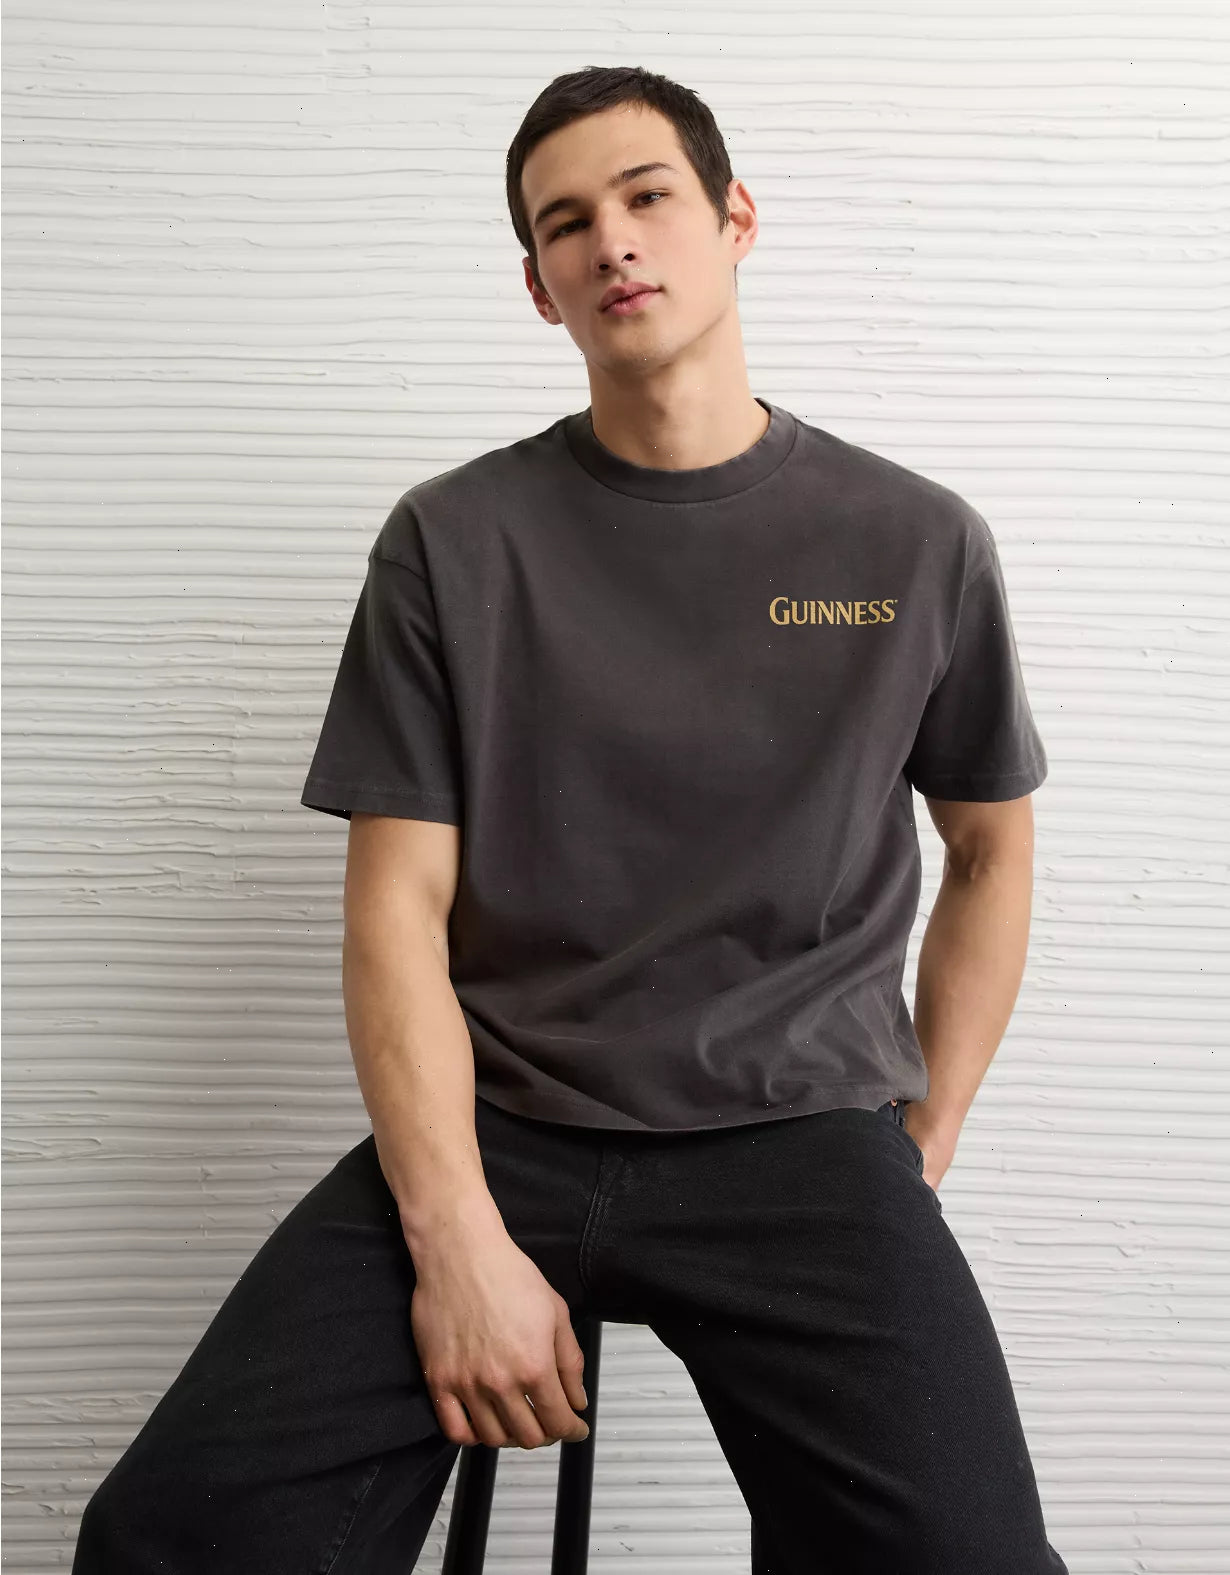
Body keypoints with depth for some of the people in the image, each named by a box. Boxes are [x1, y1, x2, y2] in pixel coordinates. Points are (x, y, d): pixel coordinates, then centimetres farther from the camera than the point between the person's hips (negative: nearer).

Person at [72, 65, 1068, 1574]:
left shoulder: (919, 543, 4)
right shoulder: (451, 541, 3)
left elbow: (991, 851, 16)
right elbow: (397, 904, -1)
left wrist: (917, 1159, 8)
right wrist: (459, 1240, -13)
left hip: (802, 1133, 1)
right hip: (494, 1126, 0)